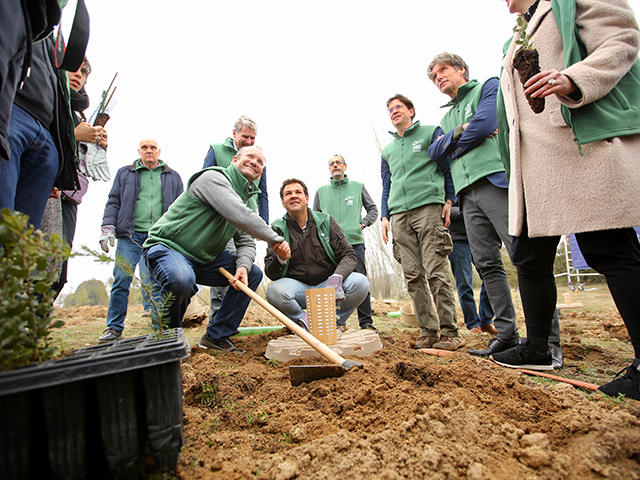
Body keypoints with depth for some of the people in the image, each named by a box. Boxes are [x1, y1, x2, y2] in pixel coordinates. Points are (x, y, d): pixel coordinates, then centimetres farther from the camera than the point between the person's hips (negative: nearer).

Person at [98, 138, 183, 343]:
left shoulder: (173, 177, 18)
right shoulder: (125, 173, 19)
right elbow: (113, 202, 13)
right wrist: (108, 228, -1)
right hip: (130, 235, 1)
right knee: (121, 279, -4)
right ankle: (114, 328, 6)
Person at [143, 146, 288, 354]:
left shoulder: (249, 199, 11)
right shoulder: (213, 178, -17)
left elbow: (246, 242, 4)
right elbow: (240, 216, -31)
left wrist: (243, 266, -18)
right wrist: (276, 240, -22)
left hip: (205, 259, 9)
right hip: (167, 247, -8)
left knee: (253, 274, 2)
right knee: (182, 280, -39)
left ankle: (217, 336, 6)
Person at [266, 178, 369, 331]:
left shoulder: (326, 221, 1)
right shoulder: (278, 229, -1)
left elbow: (349, 255, -4)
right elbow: (270, 273, -4)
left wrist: (337, 277, -25)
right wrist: (280, 260, -29)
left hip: (327, 285, 1)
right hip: (298, 287, -1)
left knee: (360, 282, -25)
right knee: (274, 291, -32)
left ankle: (337, 321, 3)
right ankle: (305, 321, -2)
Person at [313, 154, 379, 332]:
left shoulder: (358, 187, 16)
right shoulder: (321, 191, 17)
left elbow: (372, 209, 19)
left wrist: (363, 223, 4)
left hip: (355, 241, -1)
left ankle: (366, 322, 5)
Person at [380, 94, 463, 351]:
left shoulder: (430, 133, 13)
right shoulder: (387, 150, 25)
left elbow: (447, 168, 8)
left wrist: (449, 200, -4)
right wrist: (385, 216, 13)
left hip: (428, 207, -4)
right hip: (399, 215, 5)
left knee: (436, 272, -10)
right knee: (413, 276, 0)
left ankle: (450, 331, -2)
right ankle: (428, 330, 6)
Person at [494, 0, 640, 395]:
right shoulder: (517, 43, 29)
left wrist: (573, 81, -22)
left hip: (586, 141, -8)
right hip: (534, 160, 8)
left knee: (608, 248, -10)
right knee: (529, 255, 6)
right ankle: (537, 348, 18)